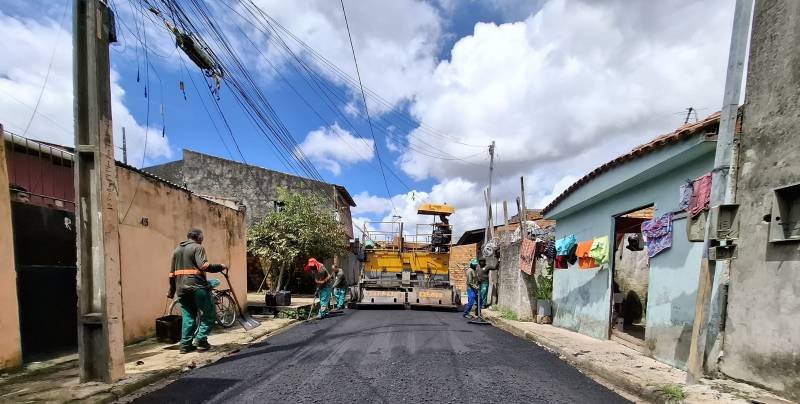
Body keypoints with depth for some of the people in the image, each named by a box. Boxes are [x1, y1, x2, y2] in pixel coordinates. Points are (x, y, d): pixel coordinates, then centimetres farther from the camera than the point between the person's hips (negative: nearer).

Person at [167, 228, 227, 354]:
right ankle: (201, 339, -3)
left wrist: (172, 291, 24)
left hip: (182, 289, 8)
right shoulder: (198, 247, -5)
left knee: (188, 317, 14)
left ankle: (185, 344, 15)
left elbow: (172, 273, 20)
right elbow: (204, 266, -21)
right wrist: (220, 267, -11)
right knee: (209, 315, 4)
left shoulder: (177, 250, 18)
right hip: (197, 287, -7)